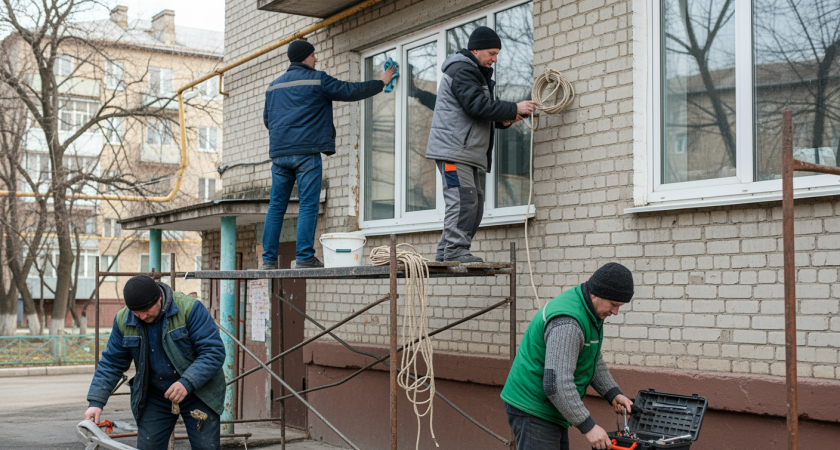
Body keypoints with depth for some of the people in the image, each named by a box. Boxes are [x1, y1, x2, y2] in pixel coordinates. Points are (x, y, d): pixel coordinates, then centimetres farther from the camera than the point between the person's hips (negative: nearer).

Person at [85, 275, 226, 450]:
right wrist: (96, 401, -9)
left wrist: (187, 383, -31)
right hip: (155, 397, 4)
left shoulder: (189, 309, -20)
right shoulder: (123, 320, -6)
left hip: (198, 393, -3)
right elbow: (111, 363, 1)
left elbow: (214, 352, -22)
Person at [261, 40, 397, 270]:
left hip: (279, 153, 6)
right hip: (306, 151, -6)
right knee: (308, 205, -5)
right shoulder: (317, 79, 0)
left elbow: (267, 118, 26)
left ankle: (268, 259, 4)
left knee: (276, 206, 7)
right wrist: (381, 83, 16)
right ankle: (304, 257, -10)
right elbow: (351, 91, 3)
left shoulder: (274, 85, 19)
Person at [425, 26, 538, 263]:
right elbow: (477, 105, -21)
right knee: (463, 201, -17)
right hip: (453, 150, -11)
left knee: (474, 203, 7)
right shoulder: (462, 71, -8)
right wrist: (513, 109, -16)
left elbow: (483, 112, 27)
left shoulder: (476, 73, 26)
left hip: (467, 152, 11)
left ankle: (445, 254, 8)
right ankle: (455, 251, -17)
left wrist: (503, 120, 6)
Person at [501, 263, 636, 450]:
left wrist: (613, 394, 8)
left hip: (550, 411, 10)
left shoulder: (590, 312, 6)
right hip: (533, 411, -10)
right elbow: (557, 383, -31)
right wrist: (587, 426, -27)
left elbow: (594, 360, 21)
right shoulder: (567, 323, -27)